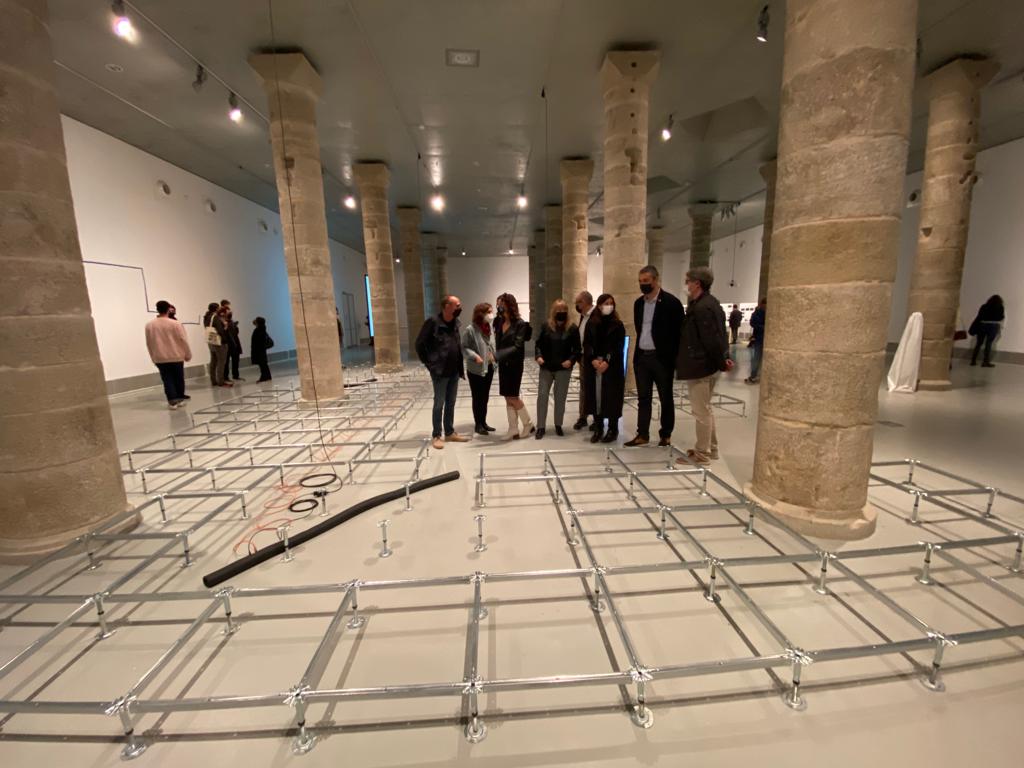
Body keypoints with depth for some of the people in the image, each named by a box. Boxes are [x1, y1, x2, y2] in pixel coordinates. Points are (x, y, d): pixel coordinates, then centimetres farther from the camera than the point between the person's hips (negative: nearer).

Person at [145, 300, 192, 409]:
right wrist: (188, 354, 3)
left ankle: (172, 400, -3)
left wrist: (153, 357, 19)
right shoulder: (175, 324, -11)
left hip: (159, 358, 2)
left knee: (167, 380, 4)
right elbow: (183, 340, -8)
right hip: (176, 356, -2)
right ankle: (180, 398, 17)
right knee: (178, 379, 10)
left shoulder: (149, 325, 0)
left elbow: (149, 343, 8)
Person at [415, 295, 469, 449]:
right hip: (440, 372, -6)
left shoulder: (455, 323, 8)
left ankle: (450, 433, 24)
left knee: (451, 403, 13)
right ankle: (437, 436, 13)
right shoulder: (433, 322, -12)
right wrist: (428, 363, -8)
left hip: (454, 371, 6)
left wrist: (460, 366, 9)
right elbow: (420, 344, -9)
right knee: (439, 404, 1)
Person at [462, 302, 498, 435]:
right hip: (475, 370, -7)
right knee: (477, 398, 4)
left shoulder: (489, 328, 7)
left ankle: (483, 422, 27)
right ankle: (478, 425, 16)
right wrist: (475, 356, -26)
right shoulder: (470, 329, -15)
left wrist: (496, 356, 1)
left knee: (485, 397, 15)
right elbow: (464, 347, -14)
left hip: (489, 368, 7)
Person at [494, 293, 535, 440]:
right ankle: (513, 430, 16)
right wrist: (496, 356, -5)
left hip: (514, 365, -6)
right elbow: (497, 343, 9)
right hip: (503, 364, 6)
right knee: (508, 398, 8)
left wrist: (497, 355, -28)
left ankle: (528, 424, 19)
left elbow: (517, 346, -21)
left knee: (513, 397, -1)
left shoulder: (520, 324, -13)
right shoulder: (498, 322, 3)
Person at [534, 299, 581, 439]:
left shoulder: (572, 328, -3)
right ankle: (541, 427, 9)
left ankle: (558, 425, 25)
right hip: (546, 368, 1)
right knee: (542, 396, -1)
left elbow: (577, 349, -1)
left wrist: (571, 360, -17)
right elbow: (538, 344, 5)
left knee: (560, 397, 9)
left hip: (563, 369, 0)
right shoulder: (546, 326, 0)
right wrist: (538, 356, -12)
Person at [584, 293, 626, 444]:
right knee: (595, 396, 4)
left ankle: (613, 430, 11)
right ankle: (598, 429, 15)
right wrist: (593, 360, -13)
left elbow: (619, 347, -5)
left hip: (613, 367, -2)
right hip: (594, 366, 2)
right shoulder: (591, 324, 8)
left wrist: (607, 362, -17)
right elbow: (587, 344, 3)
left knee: (612, 397, 0)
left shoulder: (618, 325, 1)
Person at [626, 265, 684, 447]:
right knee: (643, 398, 10)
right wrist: (638, 351, 12)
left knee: (666, 398, 7)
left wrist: (673, 358, -11)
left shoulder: (671, 302, -9)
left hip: (662, 358, -5)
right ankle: (642, 434, 18)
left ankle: (666, 435, 19)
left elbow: (678, 332, -8)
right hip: (641, 357, 6)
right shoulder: (638, 303, 9)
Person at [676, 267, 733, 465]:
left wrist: (722, 363, -11)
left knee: (701, 411, 0)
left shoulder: (701, 308, -21)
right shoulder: (710, 303, 13)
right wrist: (723, 359, 10)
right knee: (705, 409, 20)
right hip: (708, 365, 11)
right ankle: (711, 448, 31)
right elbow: (718, 336, 14)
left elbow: (712, 340, -22)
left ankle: (702, 454, 12)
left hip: (700, 367, -11)